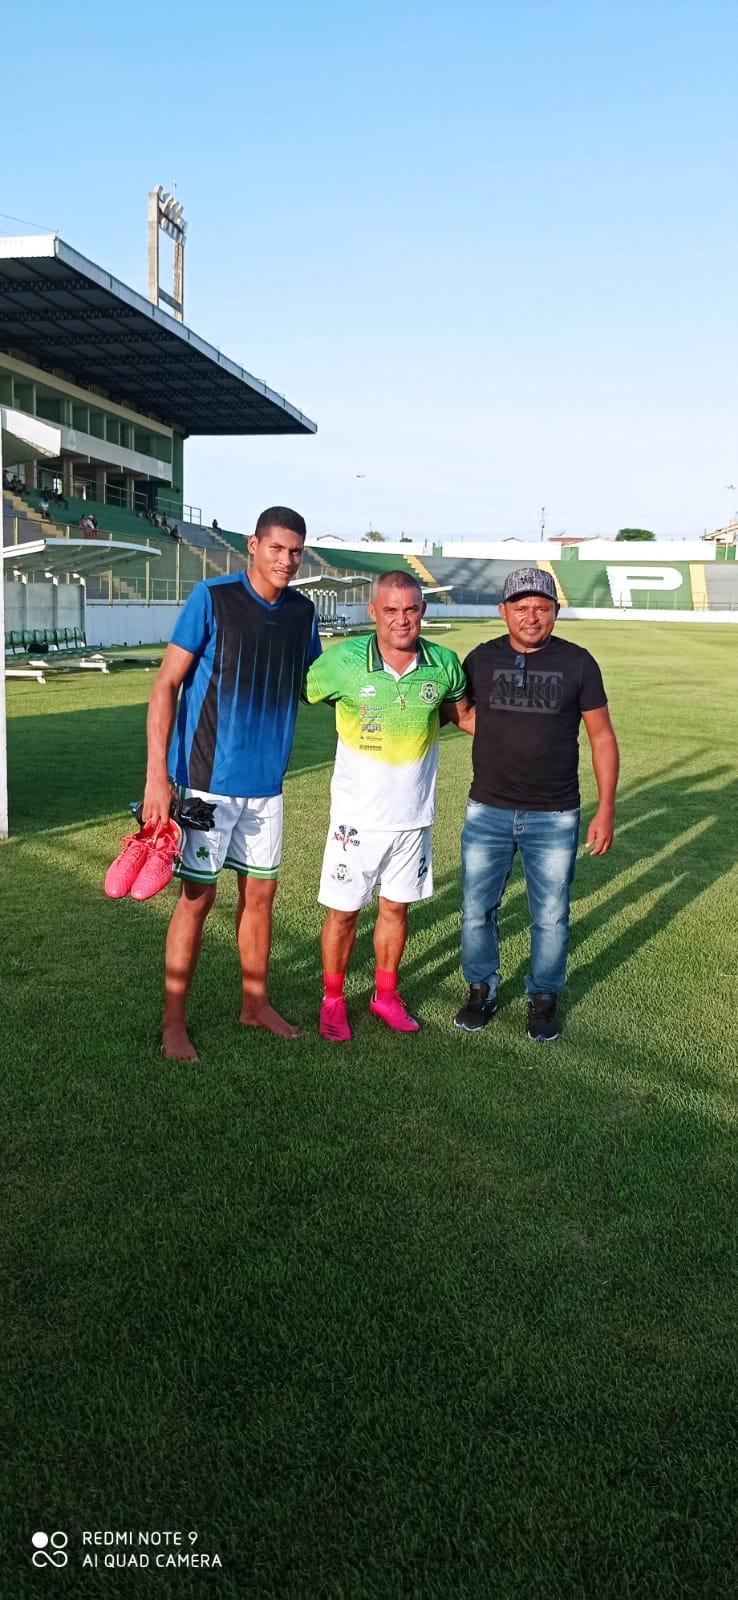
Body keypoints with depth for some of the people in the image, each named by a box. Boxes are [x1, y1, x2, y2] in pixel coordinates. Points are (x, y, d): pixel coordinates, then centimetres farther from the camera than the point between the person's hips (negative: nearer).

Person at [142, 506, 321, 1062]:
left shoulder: (302, 610, 4)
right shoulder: (212, 597, -11)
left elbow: (317, 681, 19)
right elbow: (166, 684, -12)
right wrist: (156, 773, -19)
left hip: (266, 781, 5)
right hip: (209, 779, -5)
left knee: (261, 892, 13)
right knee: (198, 896, 0)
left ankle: (255, 1003, 30)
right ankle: (174, 1022, 14)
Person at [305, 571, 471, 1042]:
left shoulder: (444, 664, -7)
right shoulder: (343, 661, -16)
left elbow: (463, 713, 12)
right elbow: (299, 695, 1)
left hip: (413, 816, 3)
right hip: (357, 815, -2)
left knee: (396, 907, 16)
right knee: (344, 911, 8)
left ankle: (386, 994, 36)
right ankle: (333, 1000, 28)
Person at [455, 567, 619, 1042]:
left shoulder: (578, 663, -4)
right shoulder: (481, 659, 1)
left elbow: (602, 736, 1)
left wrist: (607, 809, -3)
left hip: (554, 818, -1)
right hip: (488, 812, 2)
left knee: (551, 917, 9)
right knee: (477, 910, 10)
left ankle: (543, 999, 28)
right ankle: (482, 991, 30)